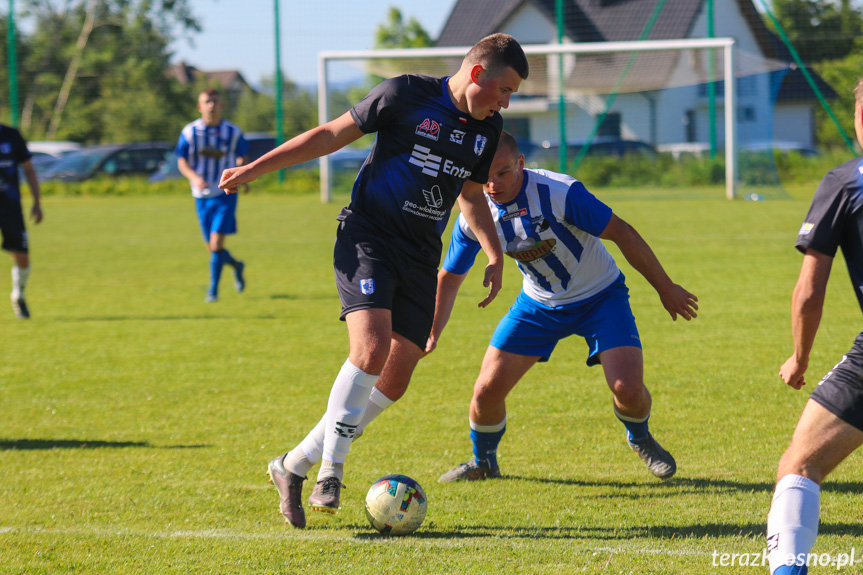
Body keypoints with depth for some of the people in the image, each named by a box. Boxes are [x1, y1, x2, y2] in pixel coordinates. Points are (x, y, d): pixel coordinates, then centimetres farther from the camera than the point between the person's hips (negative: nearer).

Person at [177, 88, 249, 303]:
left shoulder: (233, 132, -2)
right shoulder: (190, 132, -4)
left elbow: (241, 156, 13)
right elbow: (182, 162, -2)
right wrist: (194, 177, -21)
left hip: (226, 193, -2)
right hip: (202, 195, 2)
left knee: (217, 242, -14)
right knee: (212, 246, 8)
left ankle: (213, 290, -6)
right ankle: (236, 266, 39)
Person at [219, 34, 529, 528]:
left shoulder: (488, 129, 9)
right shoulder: (406, 95, -8)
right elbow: (332, 135, -1)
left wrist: (496, 254, 10)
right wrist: (254, 169, -3)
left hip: (421, 259, 7)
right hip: (367, 239, -6)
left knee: (395, 381, 0)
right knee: (372, 348, -27)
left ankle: (296, 465, 13)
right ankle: (331, 473, -15)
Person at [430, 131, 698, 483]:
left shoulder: (559, 193, -30)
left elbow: (621, 233, -21)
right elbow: (450, 277, 0)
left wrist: (665, 288, -15)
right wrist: (431, 333, -7)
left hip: (600, 296, -3)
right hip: (538, 304, 3)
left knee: (628, 388, -20)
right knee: (487, 389, -7)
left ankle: (640, 439, 17)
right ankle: (483, 462, 24)